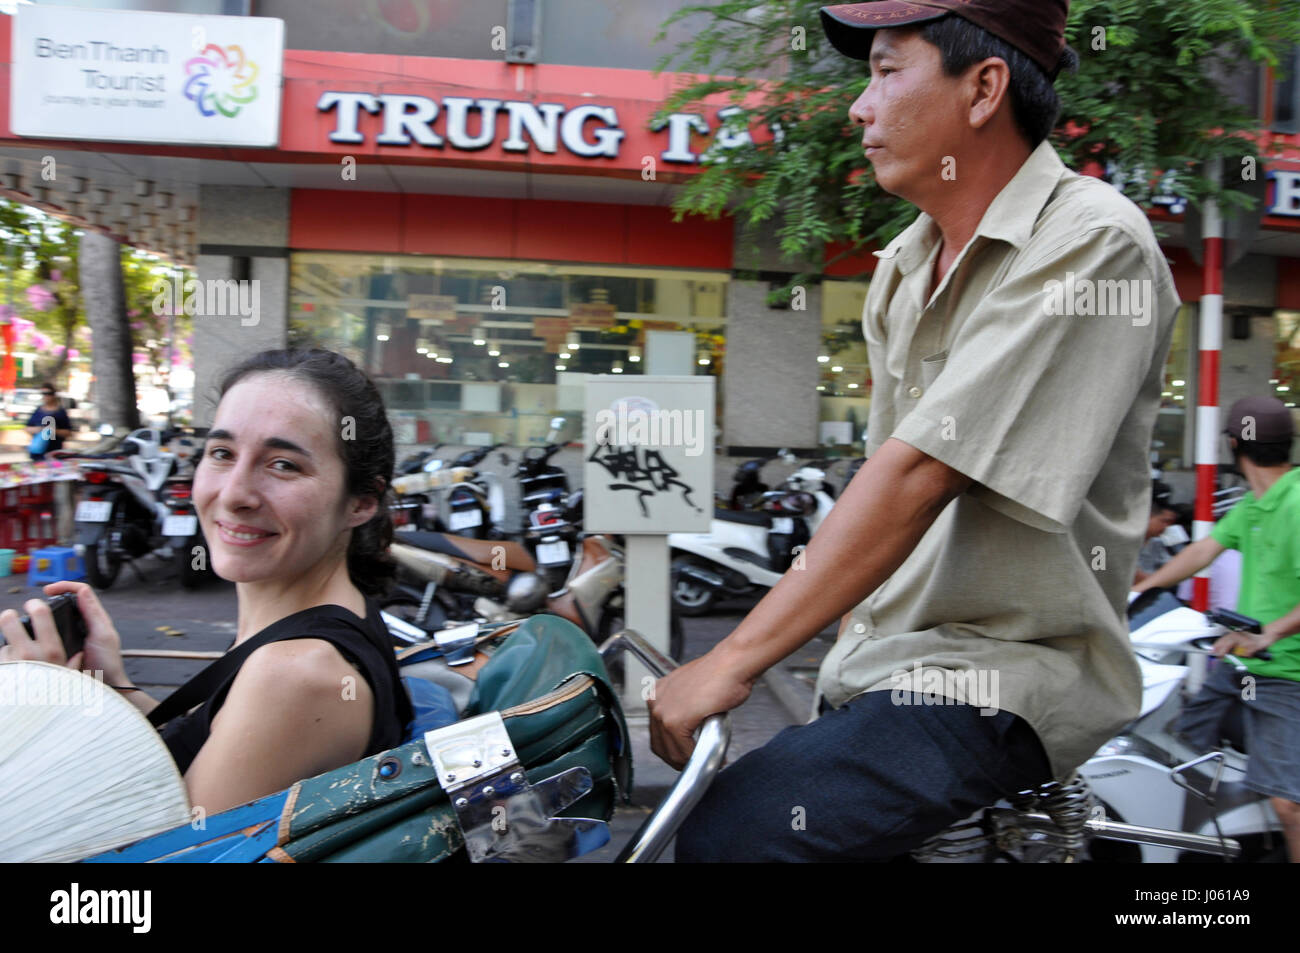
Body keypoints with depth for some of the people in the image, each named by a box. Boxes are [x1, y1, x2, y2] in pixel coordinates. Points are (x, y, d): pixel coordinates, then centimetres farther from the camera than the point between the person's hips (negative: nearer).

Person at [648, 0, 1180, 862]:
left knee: (730, 835, -26)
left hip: (1002, 680, -8)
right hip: (875, 665, 8)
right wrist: (849, 645, 9)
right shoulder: (902, 270, 13)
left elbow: (921, 475, -23)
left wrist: (737, 659, -24)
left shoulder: (1091, 243, -15)